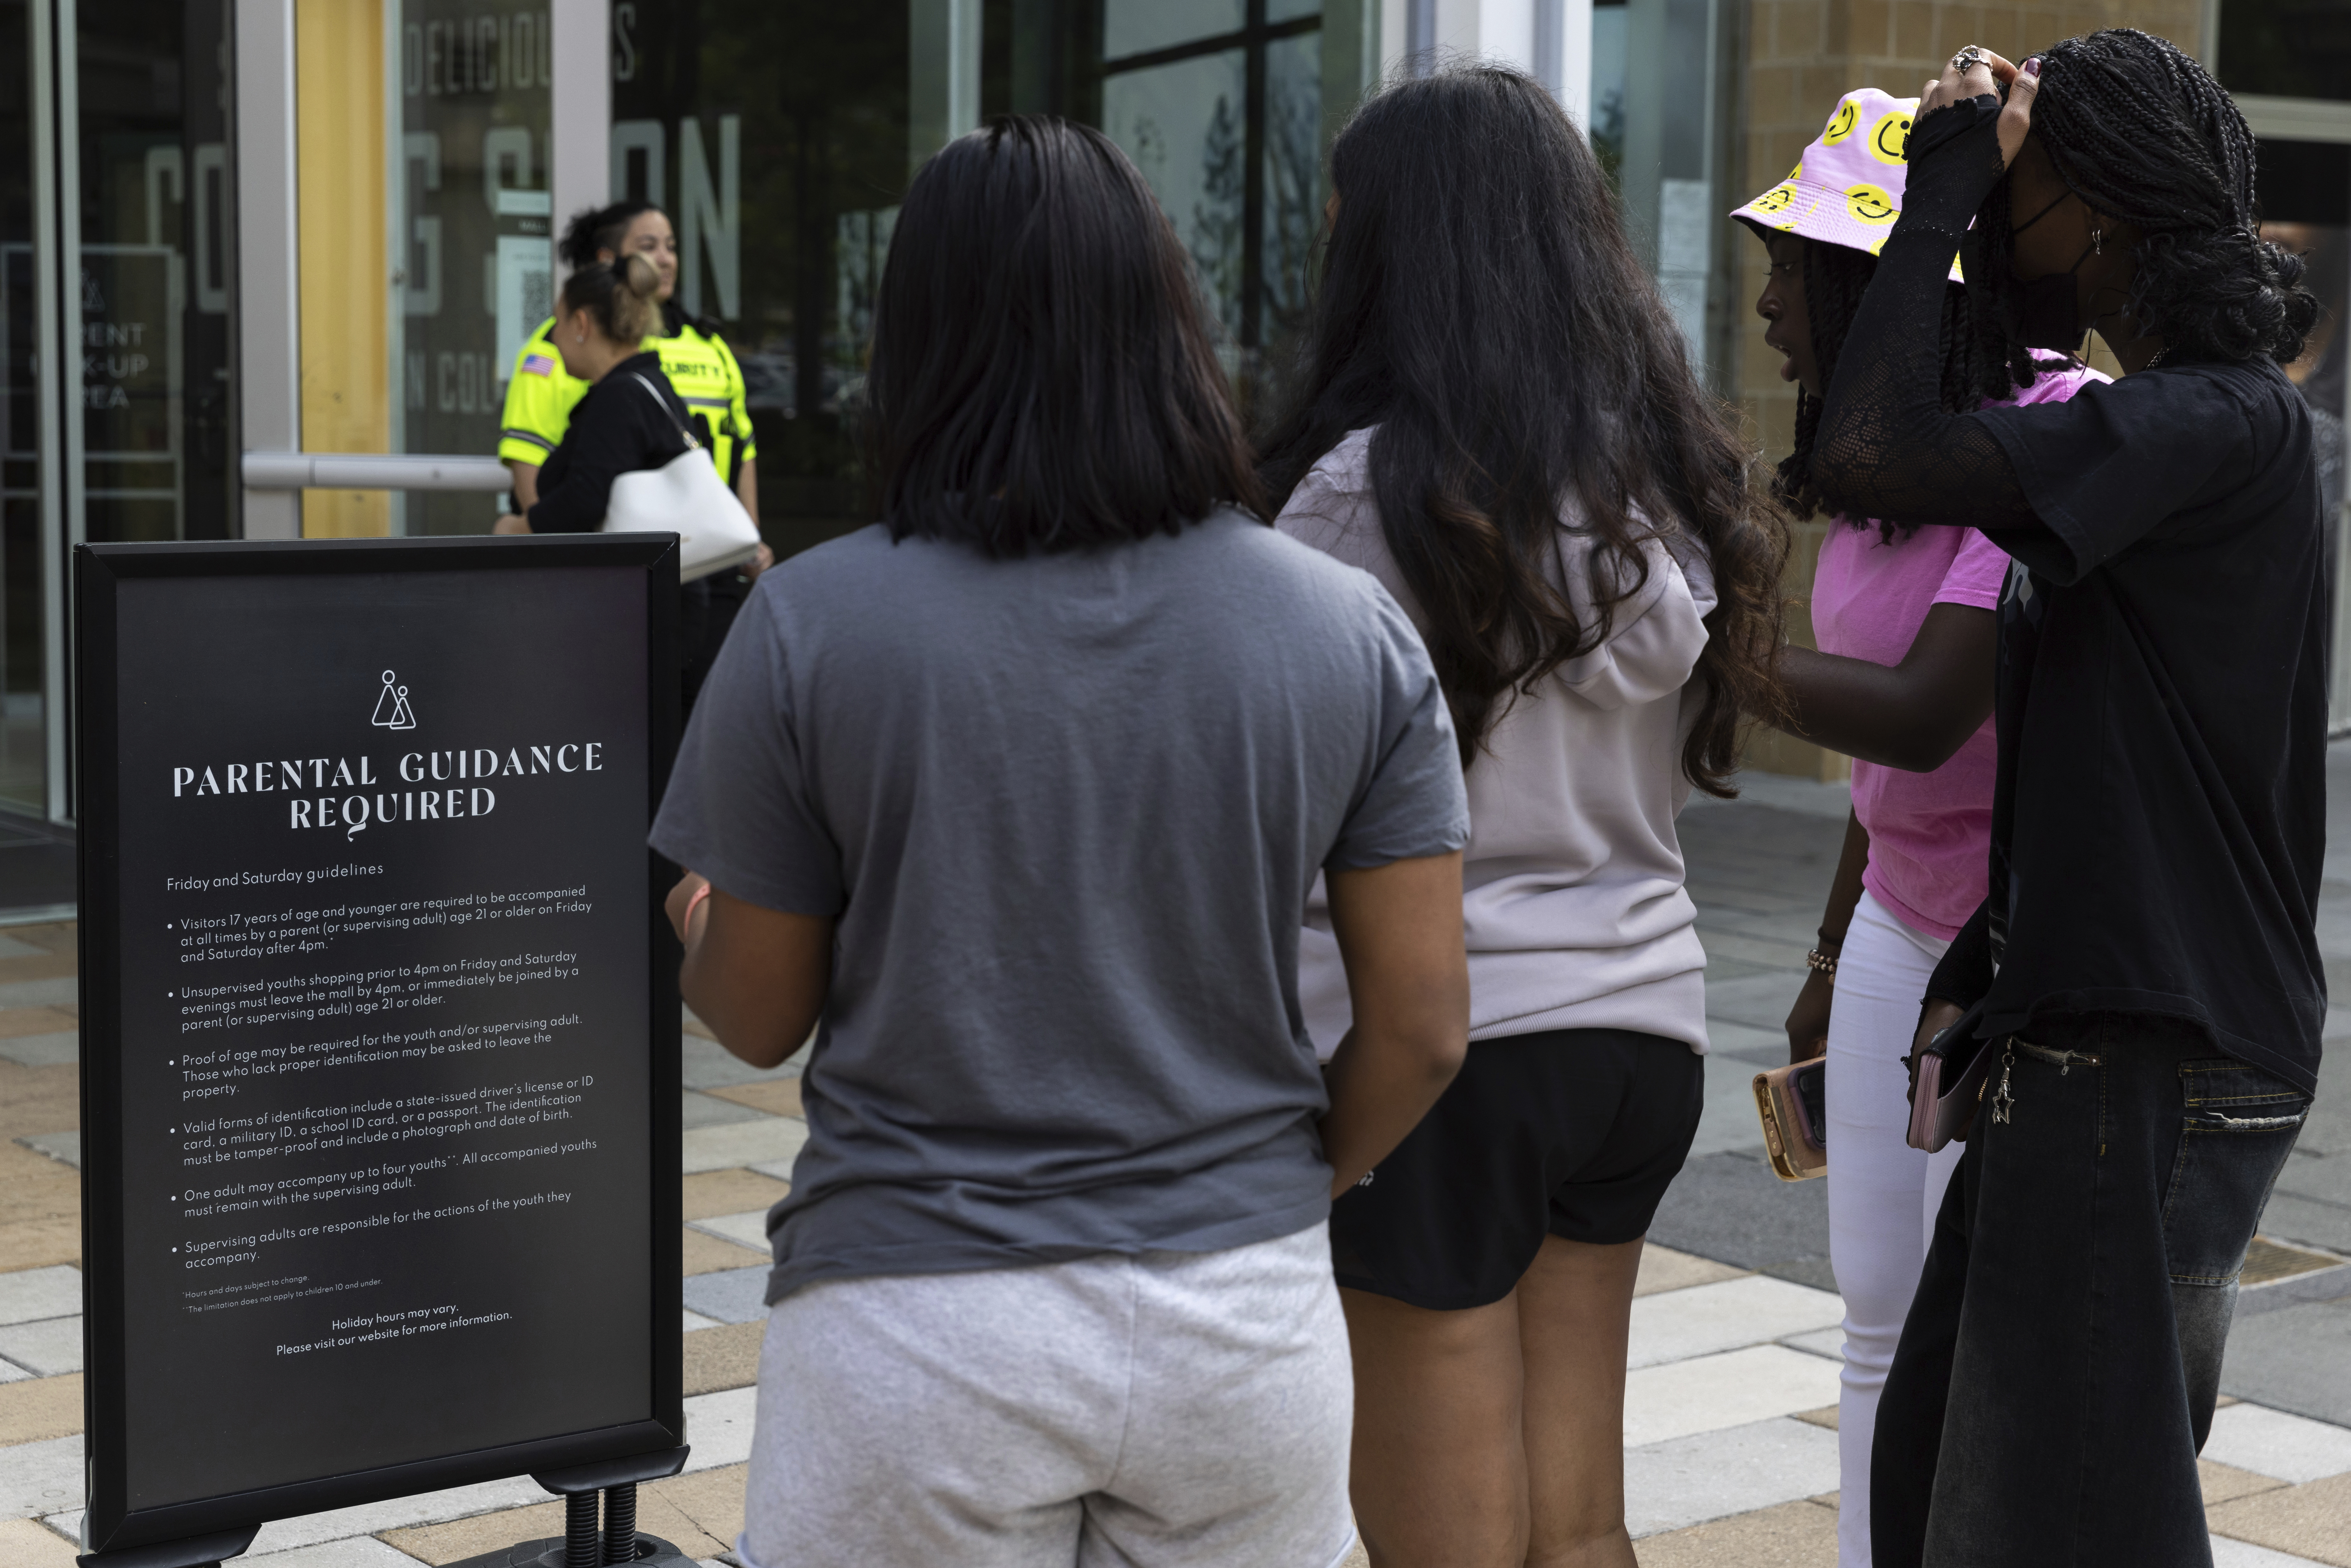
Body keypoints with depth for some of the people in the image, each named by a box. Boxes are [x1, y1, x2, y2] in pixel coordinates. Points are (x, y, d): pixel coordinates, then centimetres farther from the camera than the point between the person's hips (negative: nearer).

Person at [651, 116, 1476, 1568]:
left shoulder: (812, 622, -9)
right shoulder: (1352, 628, -3)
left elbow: (759, 1016, 0)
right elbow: (1424, 1026, -1)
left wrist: (691, 924, 23)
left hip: (918, 1331, -2)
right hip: (1248, 1314, 2)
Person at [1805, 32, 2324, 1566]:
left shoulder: (2219, 420, -16)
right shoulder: (2180, 419, 15)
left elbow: (1873, 456, -28)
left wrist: (1946, 185, -18)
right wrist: (1987, 966, 17)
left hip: (2159, 1069, -10)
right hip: (2092, 1037, 10)